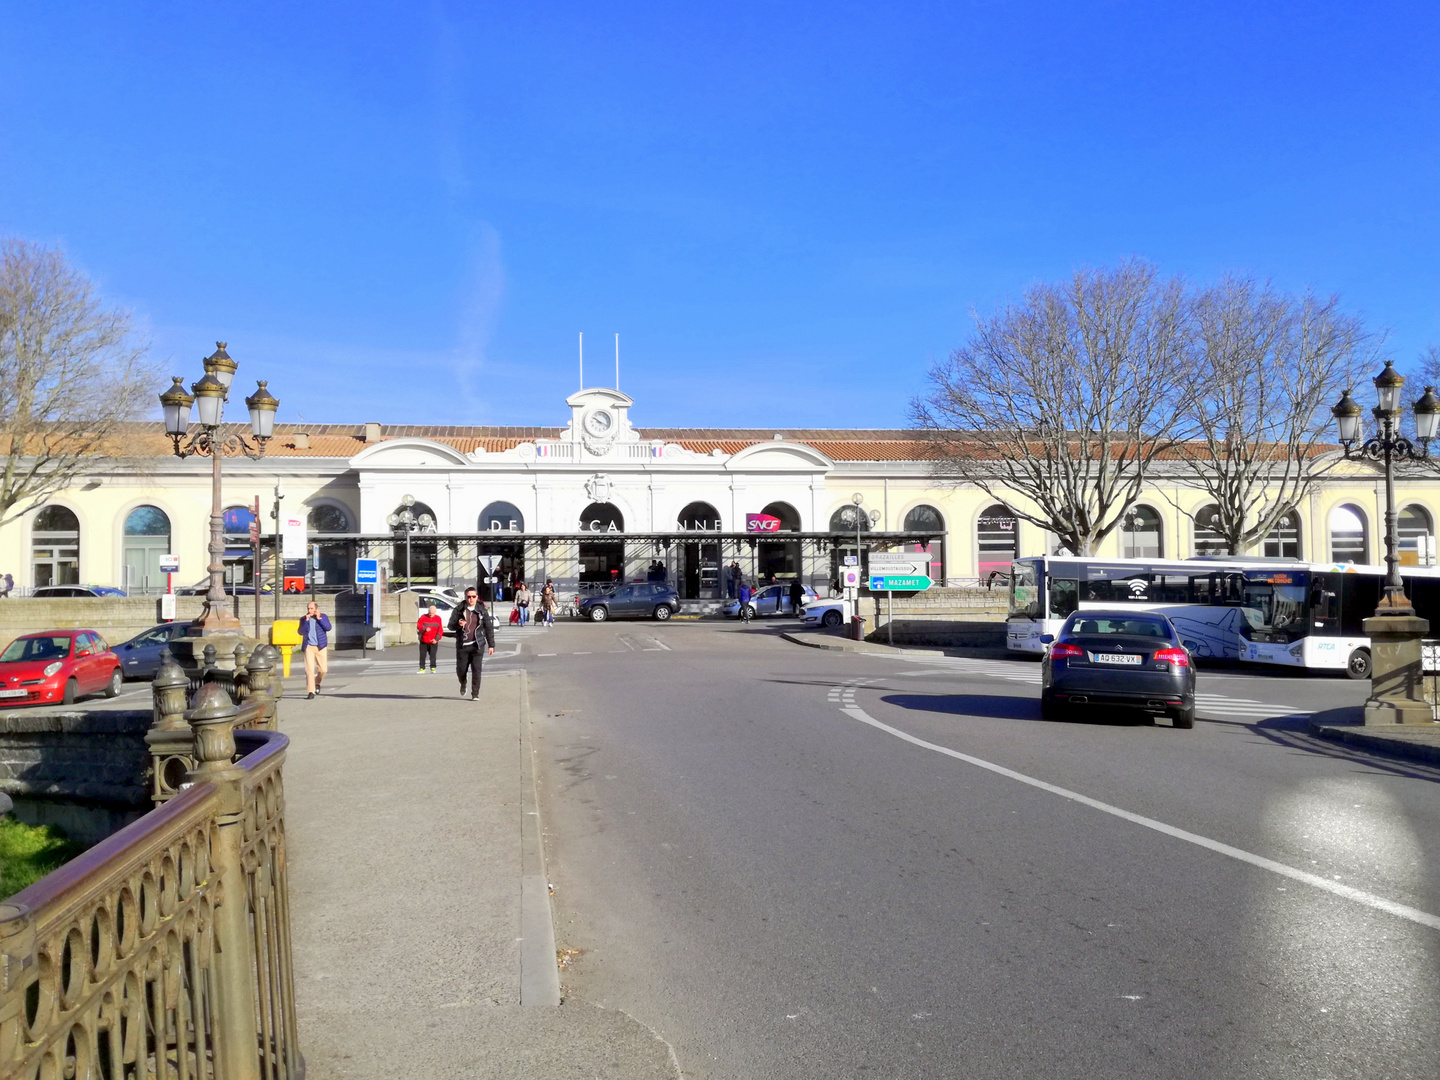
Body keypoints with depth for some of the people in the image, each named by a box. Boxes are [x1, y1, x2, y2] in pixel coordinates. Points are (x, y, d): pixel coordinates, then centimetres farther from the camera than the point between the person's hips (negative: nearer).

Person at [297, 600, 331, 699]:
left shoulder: (323, 616, 3)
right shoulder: (304, 619, 6)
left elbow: (328, 628, -11)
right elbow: (301, 632, -6)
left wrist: (319, 618, -15)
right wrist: (306, 620, -13)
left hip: (321, 647, 0)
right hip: (309, 647, 0)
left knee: (323, 669, 1)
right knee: (309, 669, -7)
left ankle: (317, 682, 32)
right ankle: (311, 692, -5)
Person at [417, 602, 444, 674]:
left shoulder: (438, 618, 3)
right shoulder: (423, 617, 1)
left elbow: (440, 630, 1)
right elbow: (418, 625, -7)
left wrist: (436, 639, -9)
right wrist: (425, 628, -25)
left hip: (433, 642, -1)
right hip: (423, 641, 1)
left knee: (433, 655, -5)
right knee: (422, 655, 5)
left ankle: (433, 668, 1)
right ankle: (422, 668, 13)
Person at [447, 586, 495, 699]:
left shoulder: (482, 611, 5)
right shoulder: (459, 610, 4)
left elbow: (489, 628, 8)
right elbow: (450, 625, 2)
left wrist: (491, 645, 4)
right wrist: (458, 624, -21)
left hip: (476, 645, -1)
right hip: (462, 645, 1)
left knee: (476, 670, -8)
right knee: (461, 670, 6)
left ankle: (475, 693, 0)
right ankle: (463, 684, 37)